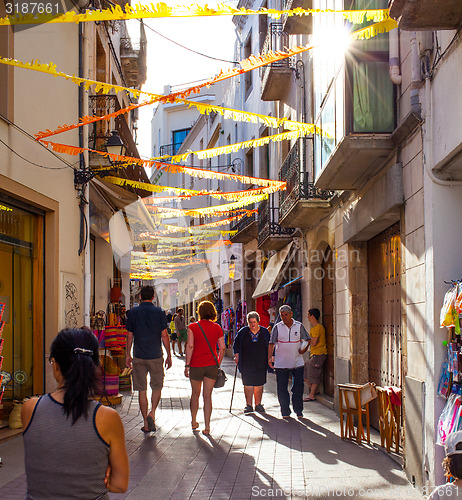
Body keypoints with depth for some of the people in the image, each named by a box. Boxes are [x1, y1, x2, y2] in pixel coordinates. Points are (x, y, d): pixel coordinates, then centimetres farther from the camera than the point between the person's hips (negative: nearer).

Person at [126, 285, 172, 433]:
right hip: (155, 356, -1)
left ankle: (146, 423, 9)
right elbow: (164, 335, -4)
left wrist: (128, 355, 14)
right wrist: (169, 355, 3)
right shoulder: (159, 312, -3)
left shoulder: (133, 313, 1)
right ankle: (152, 413, -8)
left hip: (139, 357, 1)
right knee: (157, 387, 14)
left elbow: (129, 336, 4)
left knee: (141, 390, 7)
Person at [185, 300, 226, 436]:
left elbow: (190, 346, -12)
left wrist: (187, 365, -7)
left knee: (195, 394, 17)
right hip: (212, 366, 1)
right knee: (207, 396, 5)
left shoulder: (193, 327, -5)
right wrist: (218, 364, 12)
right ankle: (207, 427, 2)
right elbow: (222, 348, 1)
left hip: (196, 365, -1)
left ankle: (194, 422, 29)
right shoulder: (217, 328, 1)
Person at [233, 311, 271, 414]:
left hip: (261, 363, 1)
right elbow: (236, 344, 11)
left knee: (259, 384, 4)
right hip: (246, 363, -1)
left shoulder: (265, 332, 7)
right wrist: (236, 355, 0)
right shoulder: (242, 332, 4)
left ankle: (258, 404, 15)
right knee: (248, 384, -5)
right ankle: (248, 405, 1)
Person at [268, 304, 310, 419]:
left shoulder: (299, 326, 4)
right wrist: (270, 358, -9)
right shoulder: (277, 327, 2)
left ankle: (298, 410, 16)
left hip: (297, 363, 0)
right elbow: (271, 344, 1)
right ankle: (285, 412, 13)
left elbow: (306, 340, 11)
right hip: (281, 364, 0)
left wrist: (304, 349, -7)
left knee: (298, 387, 2)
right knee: (282, 388, 3)